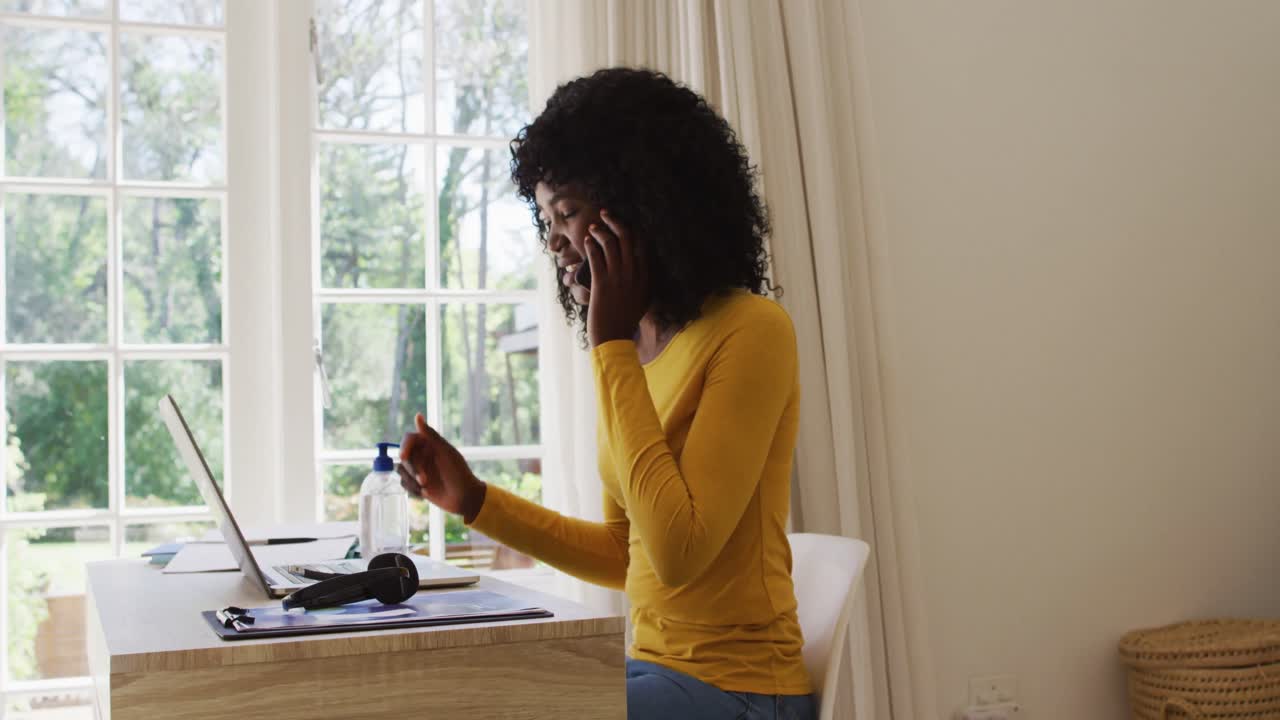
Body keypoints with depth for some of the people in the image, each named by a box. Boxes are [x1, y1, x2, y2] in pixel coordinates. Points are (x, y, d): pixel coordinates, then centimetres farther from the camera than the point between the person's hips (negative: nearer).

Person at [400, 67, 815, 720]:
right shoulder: (635, 348, 8)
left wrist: (611, 347, -17)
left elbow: (679, 553, -23)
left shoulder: (751, 330, -14)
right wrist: (474, 501, 6)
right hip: (652, 665, 7)